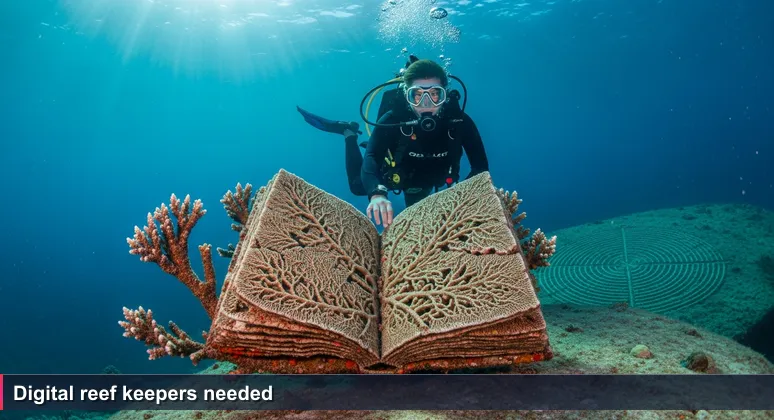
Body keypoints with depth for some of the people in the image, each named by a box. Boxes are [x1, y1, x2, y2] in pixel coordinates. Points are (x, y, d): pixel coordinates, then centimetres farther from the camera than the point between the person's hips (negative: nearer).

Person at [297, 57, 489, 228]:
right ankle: (349, 133, 31)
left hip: (431, 178, 3)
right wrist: (377, 194, -73)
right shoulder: (392, 120, -41)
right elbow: (370, 160, -52)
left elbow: (481, 167, -34)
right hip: (397, 172, -2)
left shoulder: (459, 121, -36)